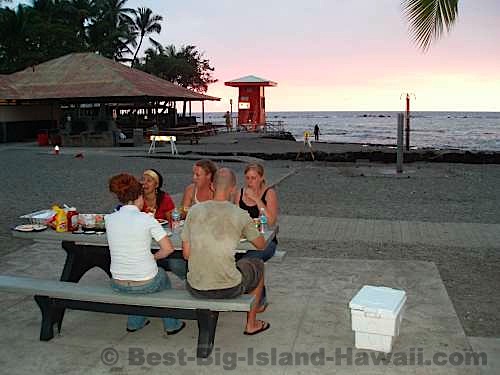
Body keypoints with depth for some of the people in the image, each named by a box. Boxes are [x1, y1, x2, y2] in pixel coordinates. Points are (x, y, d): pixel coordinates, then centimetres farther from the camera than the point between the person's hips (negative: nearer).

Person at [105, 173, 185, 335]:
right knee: (162, 276, 32)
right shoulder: (147, 219, -17)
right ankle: (171, 324, 41)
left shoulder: (109, 219, -5)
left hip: (117, 284, 4)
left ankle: (134, 322, 44)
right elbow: (168, 248, -12)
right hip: (145, 283, -4)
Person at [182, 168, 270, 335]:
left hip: (195, 288, 3)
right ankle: (251, 324, 37)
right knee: (258, 265, 27)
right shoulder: (241, 216, -9)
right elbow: (261, 245, 9)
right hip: (228, 289, -3)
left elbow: (186, 254, 1)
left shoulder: (194, 211, -3)